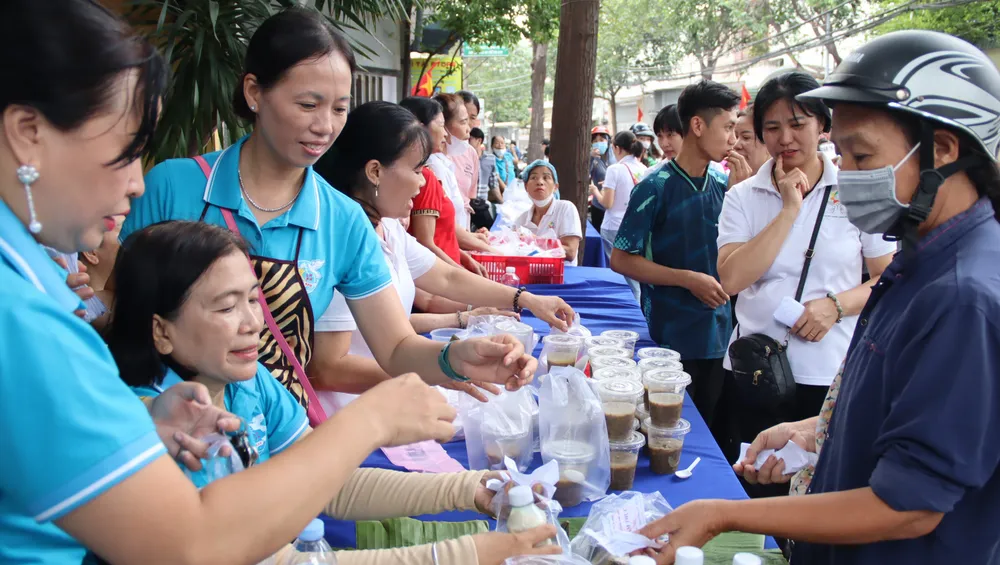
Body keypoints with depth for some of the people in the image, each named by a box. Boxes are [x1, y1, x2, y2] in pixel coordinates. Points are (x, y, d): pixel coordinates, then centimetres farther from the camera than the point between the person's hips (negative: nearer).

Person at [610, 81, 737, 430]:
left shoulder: (724, 187, 7)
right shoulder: (656, 188, -11)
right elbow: (621, 259, -11)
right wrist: (689, 279, -17)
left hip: (719, 337, 6)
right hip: (671, 340, -6)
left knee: (711, 433, 15)